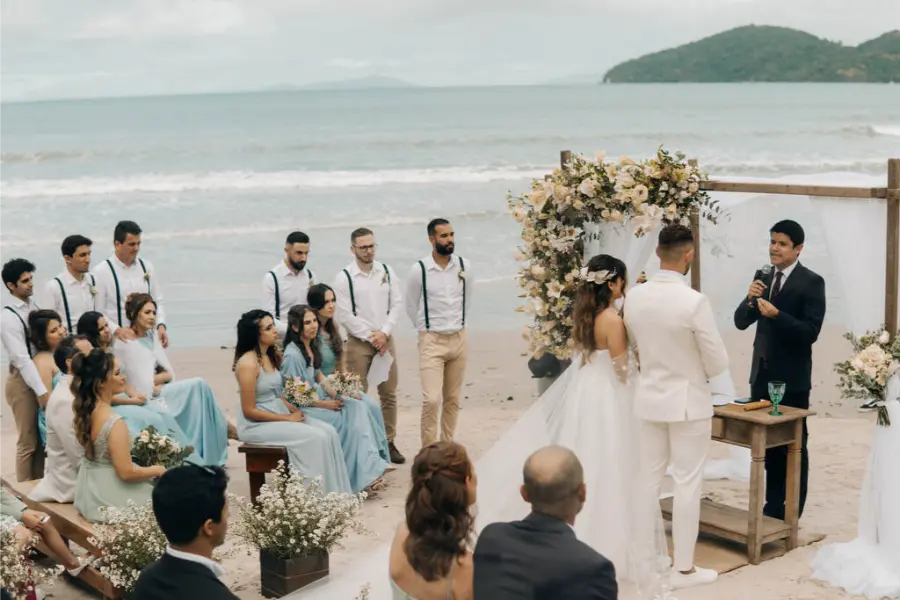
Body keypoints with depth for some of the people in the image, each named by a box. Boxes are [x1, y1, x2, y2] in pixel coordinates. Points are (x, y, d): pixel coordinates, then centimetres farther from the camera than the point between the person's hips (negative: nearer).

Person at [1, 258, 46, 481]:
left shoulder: (32, 304, 3)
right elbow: (22, 359, -23)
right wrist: (42, 391, -26)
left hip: (40, 371, 7)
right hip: (23, 380, -7)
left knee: (42, 437, 15)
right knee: (28, 441, 3)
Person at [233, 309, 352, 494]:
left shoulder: (271, 356, 9)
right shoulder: (248, 364, -19)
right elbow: (249, 411, -19)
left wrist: (294, 410, -3)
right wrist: (288, 418, -16)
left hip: (280, 414, 9)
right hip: (256, 425, -9)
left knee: (328, 432, -9)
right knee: (316, 437, -21)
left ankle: (335, 494, -7)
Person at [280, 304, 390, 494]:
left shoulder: (312, 346, 6)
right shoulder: (292, 355, -20)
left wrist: (334, 393, -2)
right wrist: (325, 404, -16)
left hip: (319, 398, 8)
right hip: (303, 408, -8)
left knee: (357, 407, -15)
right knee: (349, 421, -20)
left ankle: (368, 468, -21)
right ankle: (363, 476, -12)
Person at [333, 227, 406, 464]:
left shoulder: (387, 271, 6)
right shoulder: (344, 277, -6)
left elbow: (397, 304, 4)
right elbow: (344, 315, -9)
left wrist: (384, 333, -8)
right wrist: (370, 336, -10)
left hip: (385, 339, 4)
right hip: (358, 342, -4)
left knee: (389, 394, 7)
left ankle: (389, 442, 16)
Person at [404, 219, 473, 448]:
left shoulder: (464, 266, 0)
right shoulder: (419, 269, -9)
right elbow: (410, 305, 5)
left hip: (459, 339, 4)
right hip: (431, 341, -4)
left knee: (452, 399, 10)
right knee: (431, 399, -13)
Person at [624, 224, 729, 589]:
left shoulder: (634, 297, -5)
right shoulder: (694, 301, -22)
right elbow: (718, 362, -14)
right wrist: (697, 373, 6)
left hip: (649, 398, 5)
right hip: (688, 400, -5)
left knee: (648, 480, 15)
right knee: (687, 484, 4)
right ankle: (684, 569, 11)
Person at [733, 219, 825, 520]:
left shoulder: (812, 282, -11)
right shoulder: (763, 278, 7)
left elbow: (811, 331, -18)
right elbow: (741, 322, 4)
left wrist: (776, 315, -28)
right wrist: (750, 299, -15)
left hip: (791, 378, -6)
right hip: (762, 374, 6)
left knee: (794, 447, 5)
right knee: (768, 444, 15)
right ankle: (773, 507, 26)